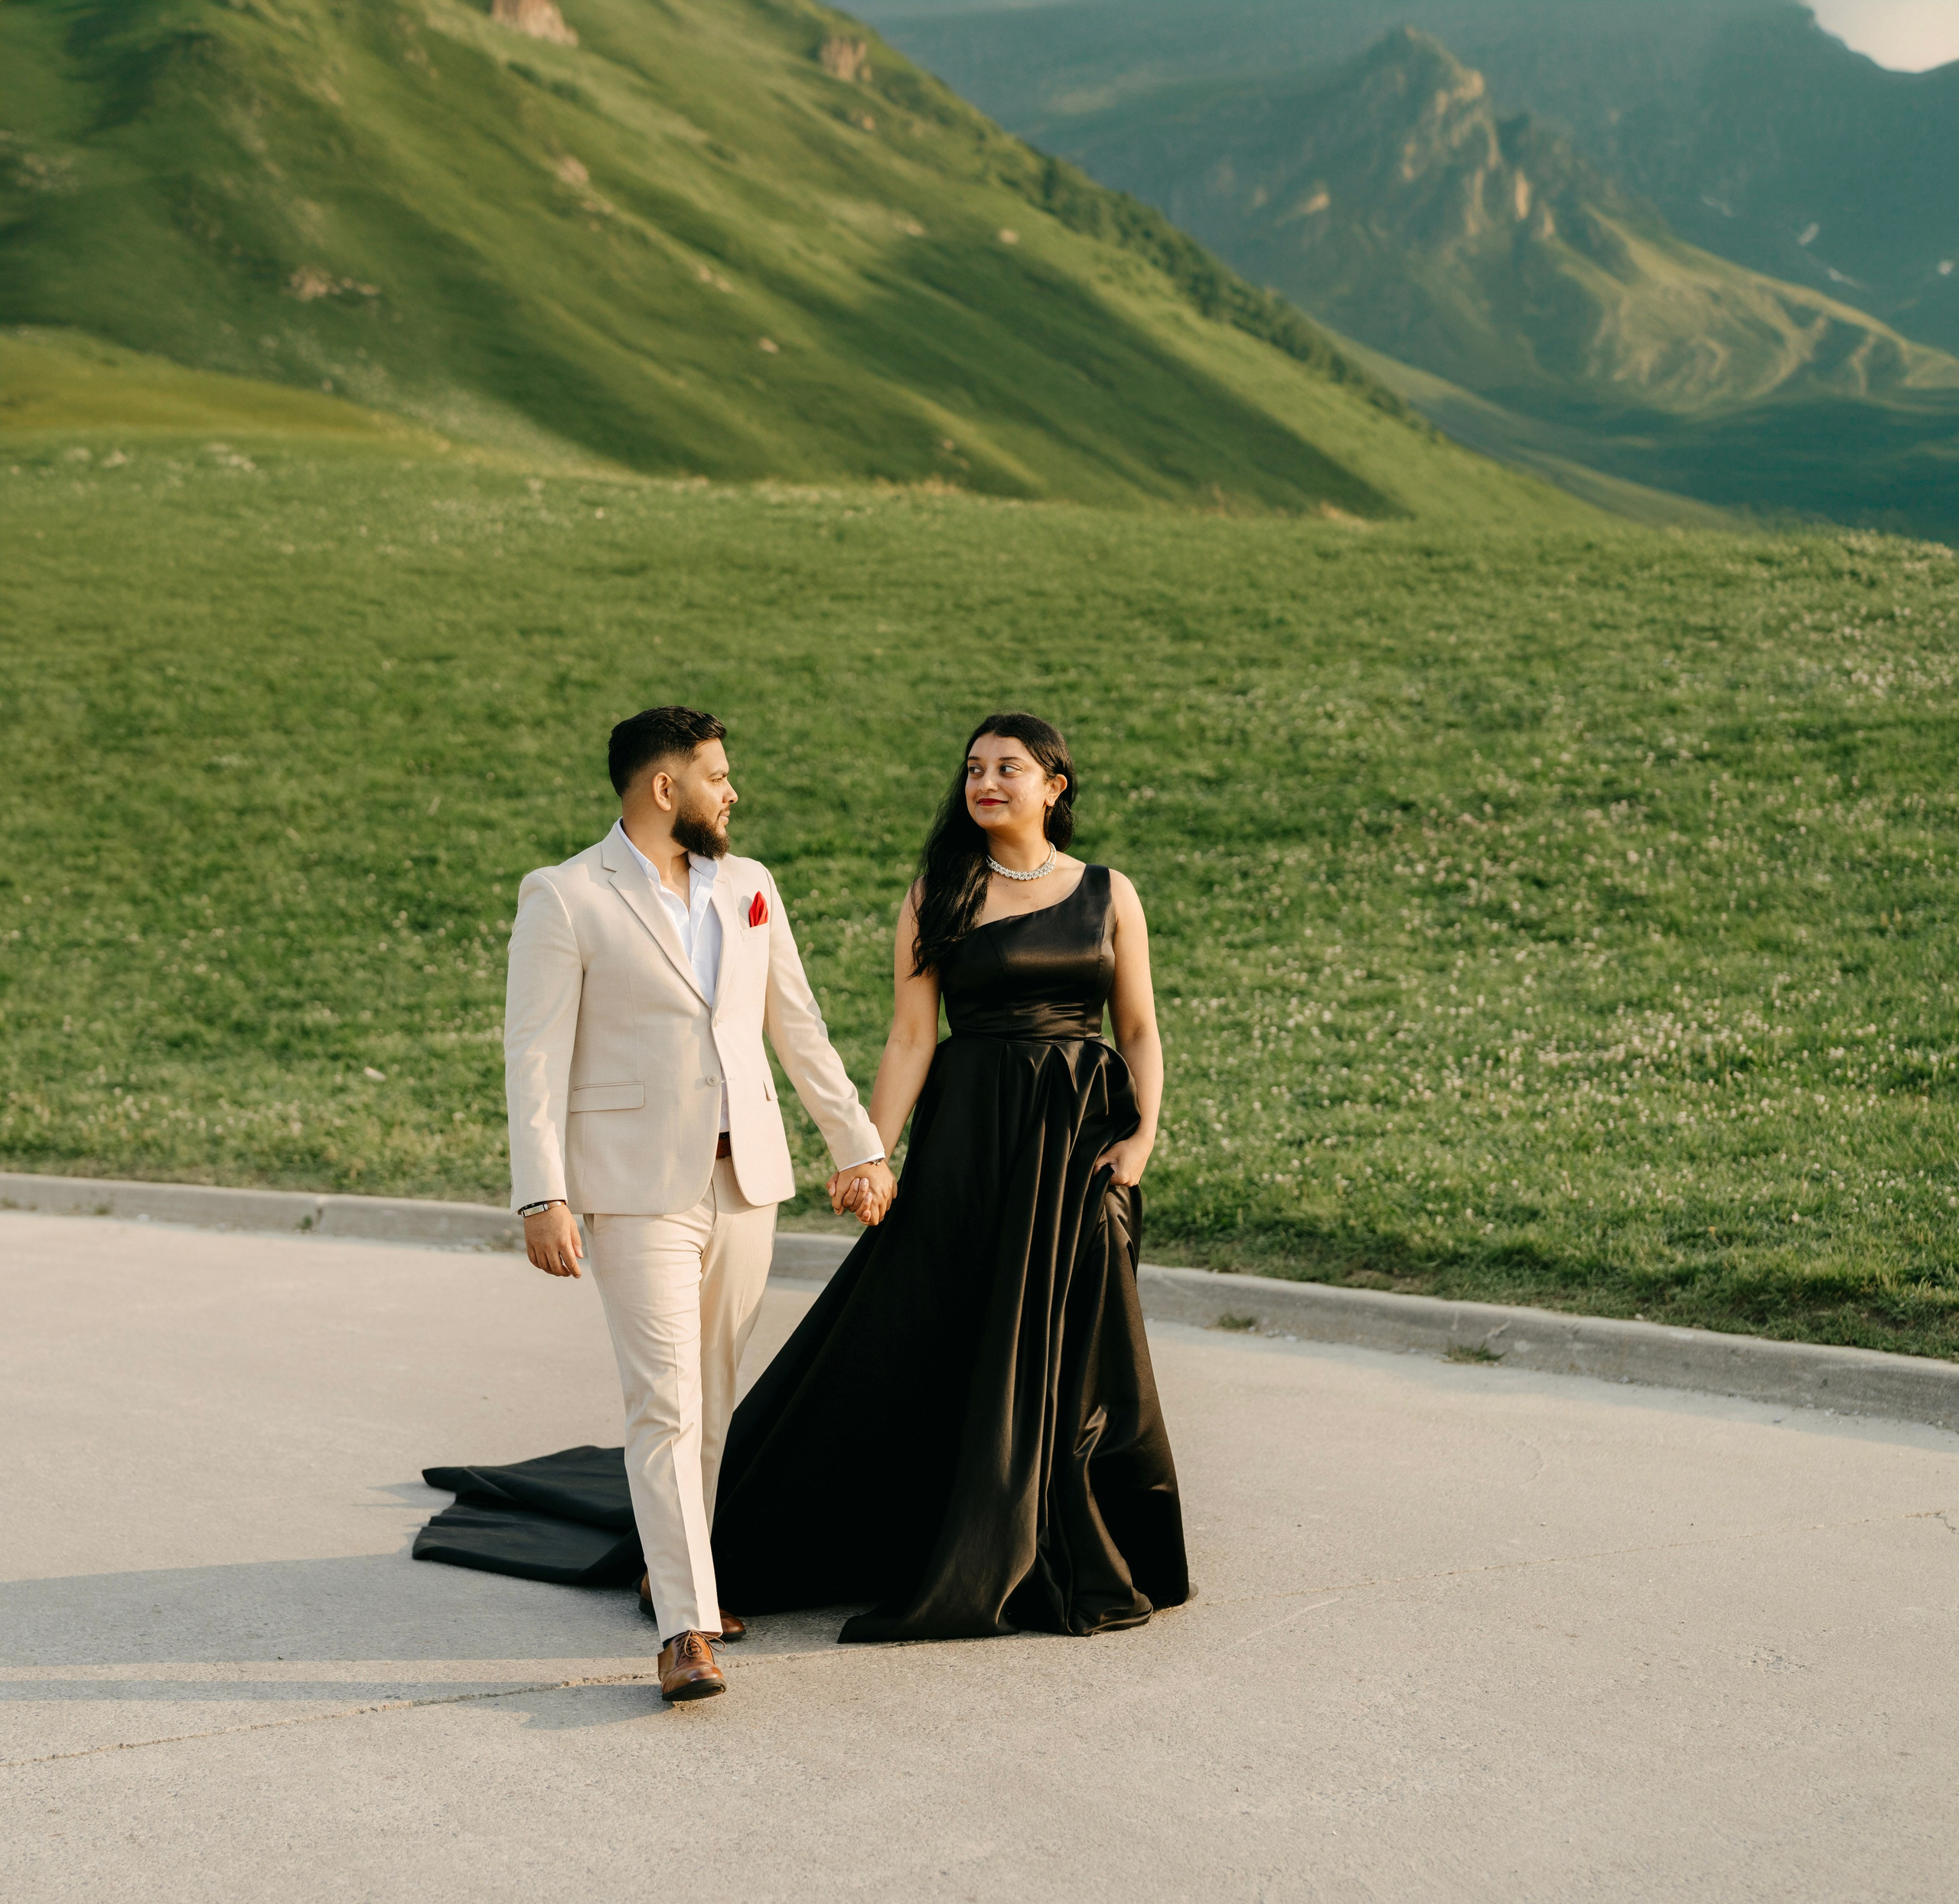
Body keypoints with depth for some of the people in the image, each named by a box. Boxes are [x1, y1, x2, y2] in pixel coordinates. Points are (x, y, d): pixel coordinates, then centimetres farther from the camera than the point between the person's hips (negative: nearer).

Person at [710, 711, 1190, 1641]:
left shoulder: (1108, 894, 5)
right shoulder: (938, 895, 2)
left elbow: (1140, 1029, 6)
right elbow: (911, 1038, -2)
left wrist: (1143, 1131, -8)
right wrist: (872, 1156, -10)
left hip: (1078, 1139, 1)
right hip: (968, 1135, -1)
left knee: (1075, 1349, 5)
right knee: (932, 1340, 1)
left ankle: (1080, 1561, 20)